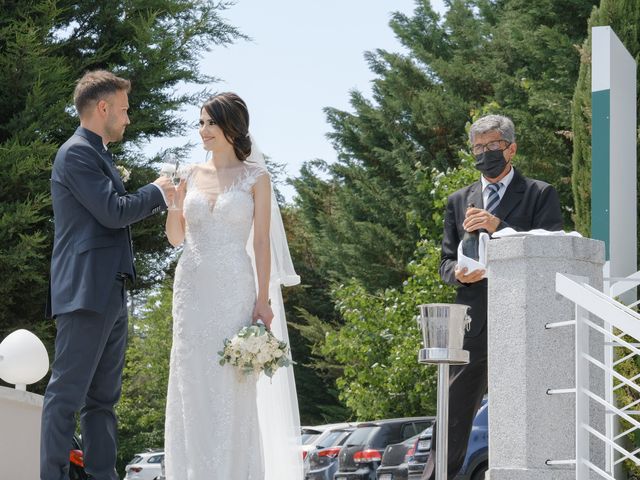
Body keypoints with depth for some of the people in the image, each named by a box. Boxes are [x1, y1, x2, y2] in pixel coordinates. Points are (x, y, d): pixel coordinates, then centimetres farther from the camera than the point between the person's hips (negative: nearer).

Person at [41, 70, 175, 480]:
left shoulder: (97, 154, 21)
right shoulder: (77, 153, -10)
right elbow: (113, 212, -16)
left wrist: (160, 198, 16)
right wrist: (156, 192, -1)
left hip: (109, 295, 10)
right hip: (86, 293, -10)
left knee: (104, 397, 10)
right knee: (68, 394, -10)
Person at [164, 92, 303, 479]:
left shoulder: (255, 177, 2)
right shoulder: (191, 175, 11)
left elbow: (261, 241, -2)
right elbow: (176, 237, 14)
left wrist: (264, 299, -8)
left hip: (234, 289, -4)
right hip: (193, 288, 4)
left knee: (232, 389, -5)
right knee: (192, 387, 2)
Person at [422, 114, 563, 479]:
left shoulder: (540, 195, 7)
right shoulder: (459, 201, 19)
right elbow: (446, 261, 18)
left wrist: (499, 226, -13)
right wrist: (459, 272, -7)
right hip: (473, 322, 3)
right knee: (454, 412, 0)